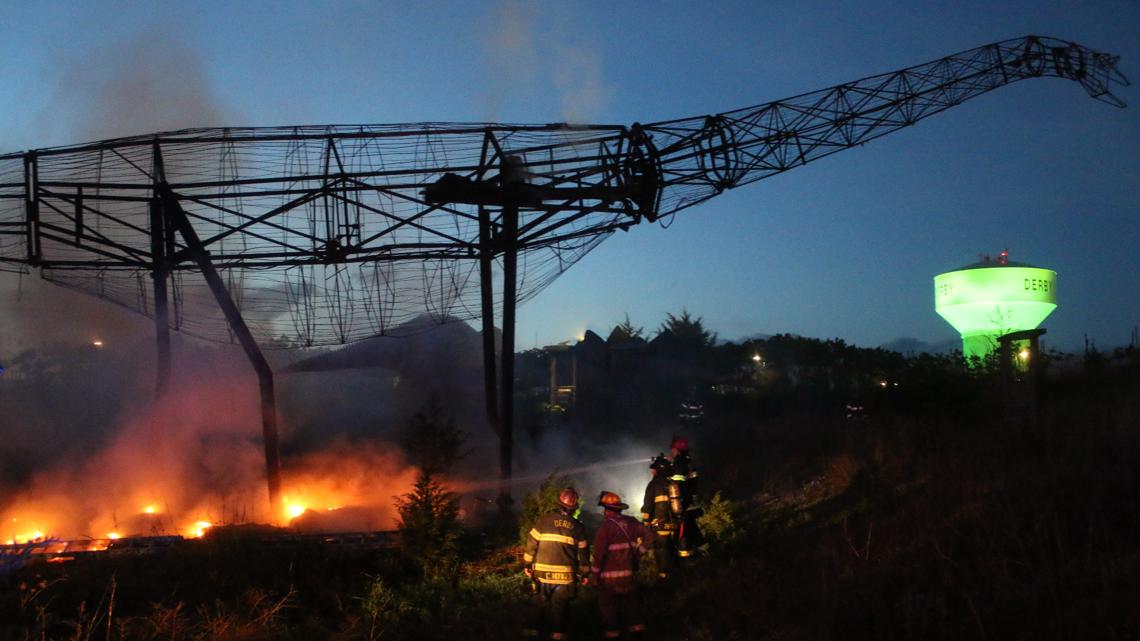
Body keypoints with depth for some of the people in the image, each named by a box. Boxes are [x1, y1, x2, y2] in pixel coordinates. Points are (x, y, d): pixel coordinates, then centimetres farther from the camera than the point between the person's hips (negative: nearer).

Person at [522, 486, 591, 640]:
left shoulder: (543, 520, -4)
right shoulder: (578, 527, -1)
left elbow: (531, 543, -3)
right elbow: (583, 551, 3)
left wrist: (527, 564, 6)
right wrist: (585, 573, 12)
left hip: (542, 573, 0)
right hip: (566, 575, 0)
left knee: (538, 604, 13)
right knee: (560, 606, 9)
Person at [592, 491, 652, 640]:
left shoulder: (605, 526, -14)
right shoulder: (631, 522, 1)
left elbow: (599, 553, -16)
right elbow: (649, 536, 2)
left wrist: (595, 575, -7)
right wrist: (638, 553, 9)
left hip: (610, 577, -5)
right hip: (630, 574, 5)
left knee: (608, 606, 7)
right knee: (630, 602, 16)